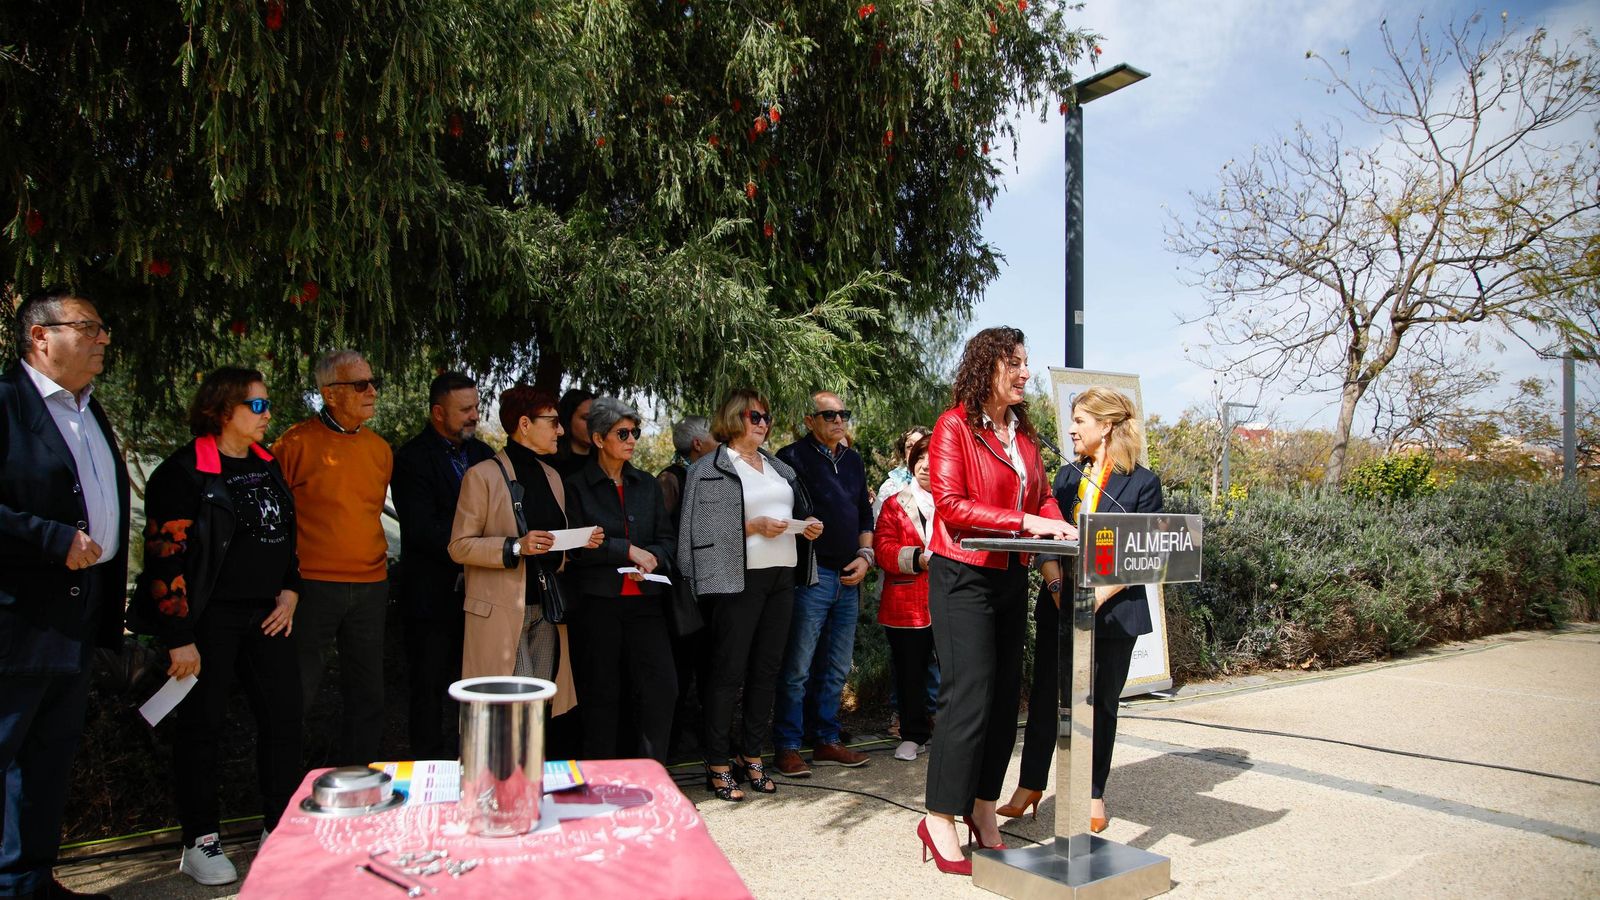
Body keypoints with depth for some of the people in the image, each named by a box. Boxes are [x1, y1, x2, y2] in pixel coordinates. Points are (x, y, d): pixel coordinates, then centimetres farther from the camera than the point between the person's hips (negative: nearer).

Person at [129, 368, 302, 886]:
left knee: (285, 716, 6)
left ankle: (282, 830, 20)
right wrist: (180, 638, -14)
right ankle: (200, 843, 20)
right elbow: (167, 557, -12)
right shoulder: (184, 472, -10)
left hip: (266, 615, 6)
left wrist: (290, 591, 7)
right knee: (203, 725, 5)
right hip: (210, 619, -6)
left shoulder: (267, 465, 11)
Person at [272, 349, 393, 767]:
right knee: (300, 689, 4)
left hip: (370, 587, 5)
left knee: (366, 693, 11)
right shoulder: (296, 443, -6)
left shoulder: (380, 448, 10)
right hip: (314, 586, -5)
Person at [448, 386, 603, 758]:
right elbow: (459, 546, -7)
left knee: (546, 708, 6)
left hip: (546, 611, 6)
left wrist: (582, 543, 4)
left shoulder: (552, 477, 17)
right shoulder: (483, 475, -5)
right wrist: (516, 546, -19)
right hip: (501, 612, -6)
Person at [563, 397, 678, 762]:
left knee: (662, 686, -6)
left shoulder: (647, 485, 14)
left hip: (645, 599, 4)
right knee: (602, 695, 3)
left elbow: (668, 539, 12)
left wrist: (651, 558, -9)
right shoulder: (577, 486, 1)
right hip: (597, 602, -3)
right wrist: (628, 550, -10)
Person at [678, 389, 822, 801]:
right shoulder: (710, 469, -2)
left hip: (782, 576, 7)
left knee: (767, 669, 9)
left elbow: (800, 513, 26)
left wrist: (810, 527, 4)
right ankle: (717, 765, 6)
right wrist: (754, 527, -18)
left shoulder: (779, 468, 19)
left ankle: (751, 756, 20)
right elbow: (705, 529, -10)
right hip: (738, 579, -6)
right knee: (728, 671, -3)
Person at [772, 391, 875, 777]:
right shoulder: (793, 457, -6)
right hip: (810, 575, -7)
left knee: (838, 667, 14)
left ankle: (827, 740, 25)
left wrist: (865, 555, 6)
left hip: (848, 578, 7)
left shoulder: (853, 460, 16)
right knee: (797, 668, -2)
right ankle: (788, 746, 9)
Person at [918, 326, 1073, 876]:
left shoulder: (1023, 433, 13)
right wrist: (1024, 522, -21)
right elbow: (950, 505, -16)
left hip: (1012, 577, 7)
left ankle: (983, 808, 24)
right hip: (964, 577, -7)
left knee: (1005, 697, 10)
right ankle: (939, 821, 4)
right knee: (969, 698, -8)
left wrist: (1056, 524, -6)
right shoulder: (954, 426, -8)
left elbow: (1041, 495, 16)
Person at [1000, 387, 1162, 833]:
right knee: (1045, 696, 5)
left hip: (1113, 609, -3)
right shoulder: (1067, 476, 10)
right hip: (1059, 606, 3)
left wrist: (1099, 596, -17)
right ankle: (1030, 785, 17)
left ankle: (1094, 794, 22)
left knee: (1101, 703, 9)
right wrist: (1056, 586, -11)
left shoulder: (1142, 482, -4)